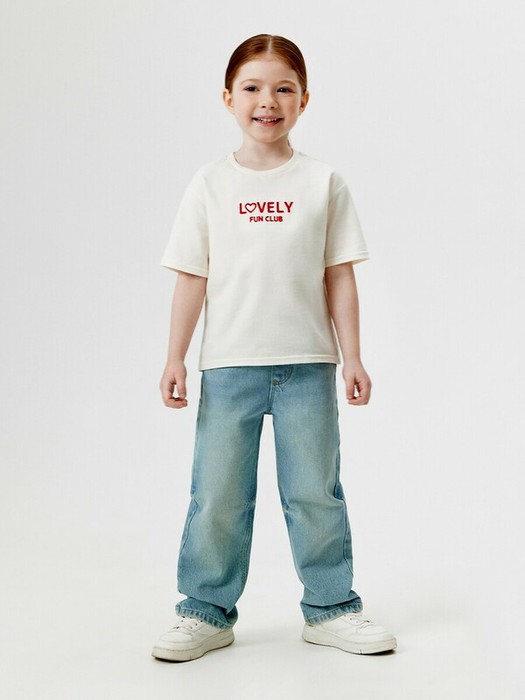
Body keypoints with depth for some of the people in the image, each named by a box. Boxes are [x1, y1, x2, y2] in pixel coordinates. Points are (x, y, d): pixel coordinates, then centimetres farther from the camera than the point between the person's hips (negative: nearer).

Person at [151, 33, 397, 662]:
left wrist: (351, 358, 0)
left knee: (315, 494, 7)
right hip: (228, 366, 0)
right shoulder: (211, 184, 3)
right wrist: (176, 359, -1)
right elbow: (192, 278, 4)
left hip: (307, 363, 0)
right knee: (217, 497, 5)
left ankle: (330, 608, 22)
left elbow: (339, 278, 4)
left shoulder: (324, 183, 3)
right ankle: (207, 612, 20)